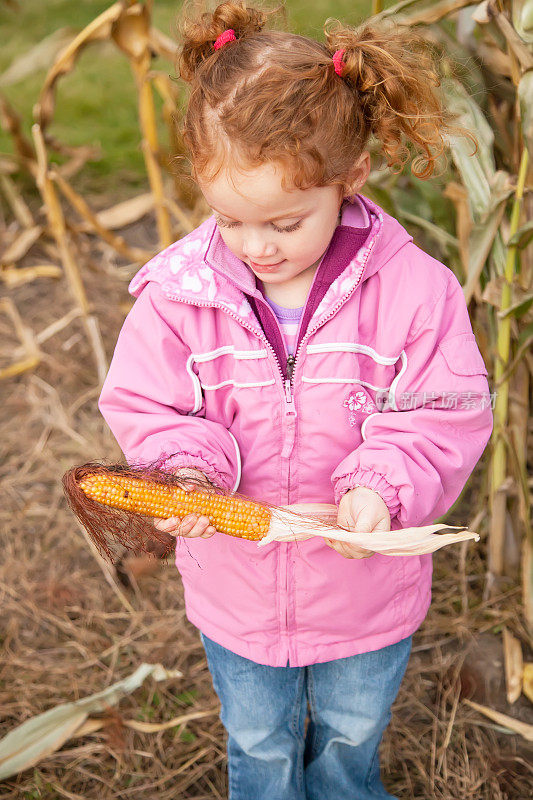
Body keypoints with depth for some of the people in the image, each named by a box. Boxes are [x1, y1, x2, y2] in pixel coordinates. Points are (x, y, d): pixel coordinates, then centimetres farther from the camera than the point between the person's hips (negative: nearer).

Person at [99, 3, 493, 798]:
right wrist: (188, 469, -30)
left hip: (366, 591, 0)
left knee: (353, 733, 31)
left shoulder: (413, 288, -23)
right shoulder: (178, 293, -19)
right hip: (237, 590, 1)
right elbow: (145, 407, -10)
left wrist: (383, 488, -35)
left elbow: (447, 416, -17)